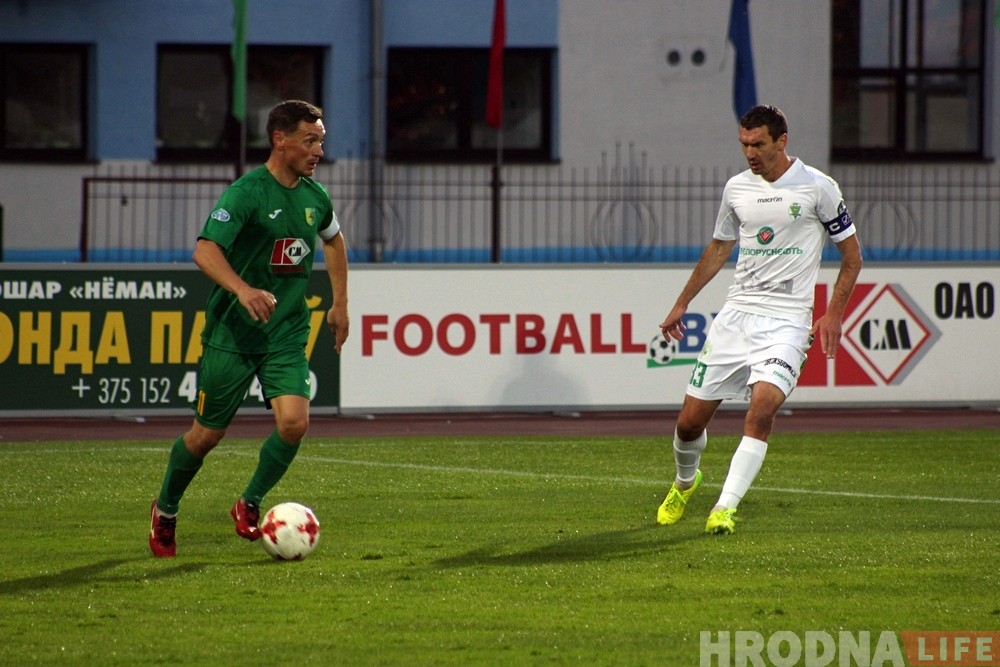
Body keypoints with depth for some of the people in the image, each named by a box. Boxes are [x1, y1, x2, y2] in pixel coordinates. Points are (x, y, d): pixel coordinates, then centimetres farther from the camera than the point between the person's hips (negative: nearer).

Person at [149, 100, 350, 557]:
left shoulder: (315, 197, 6)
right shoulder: (247, 192, -15)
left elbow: (334, 240, 29)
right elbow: (205, 251, -26)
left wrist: (339, 305, 26)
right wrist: (243, 290, -42)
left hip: (287, 334, 5)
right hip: (233, 332, -4)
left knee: (294, 422, -17)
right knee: (207, 434, 5)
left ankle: (250, 503, 7)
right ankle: (165, 511, 31)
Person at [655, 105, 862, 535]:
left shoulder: (817, 187, -3)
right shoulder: (737, 188, 10)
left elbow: (851, 256, 4)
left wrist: (833, 314, -6)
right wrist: (681, 304, 23)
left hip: (786, 319, -4)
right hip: (736, 313, 4)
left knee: (762, 408, -26)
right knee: (690, 420, 3)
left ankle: (726, 507, -25)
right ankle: (685, 482, 34)